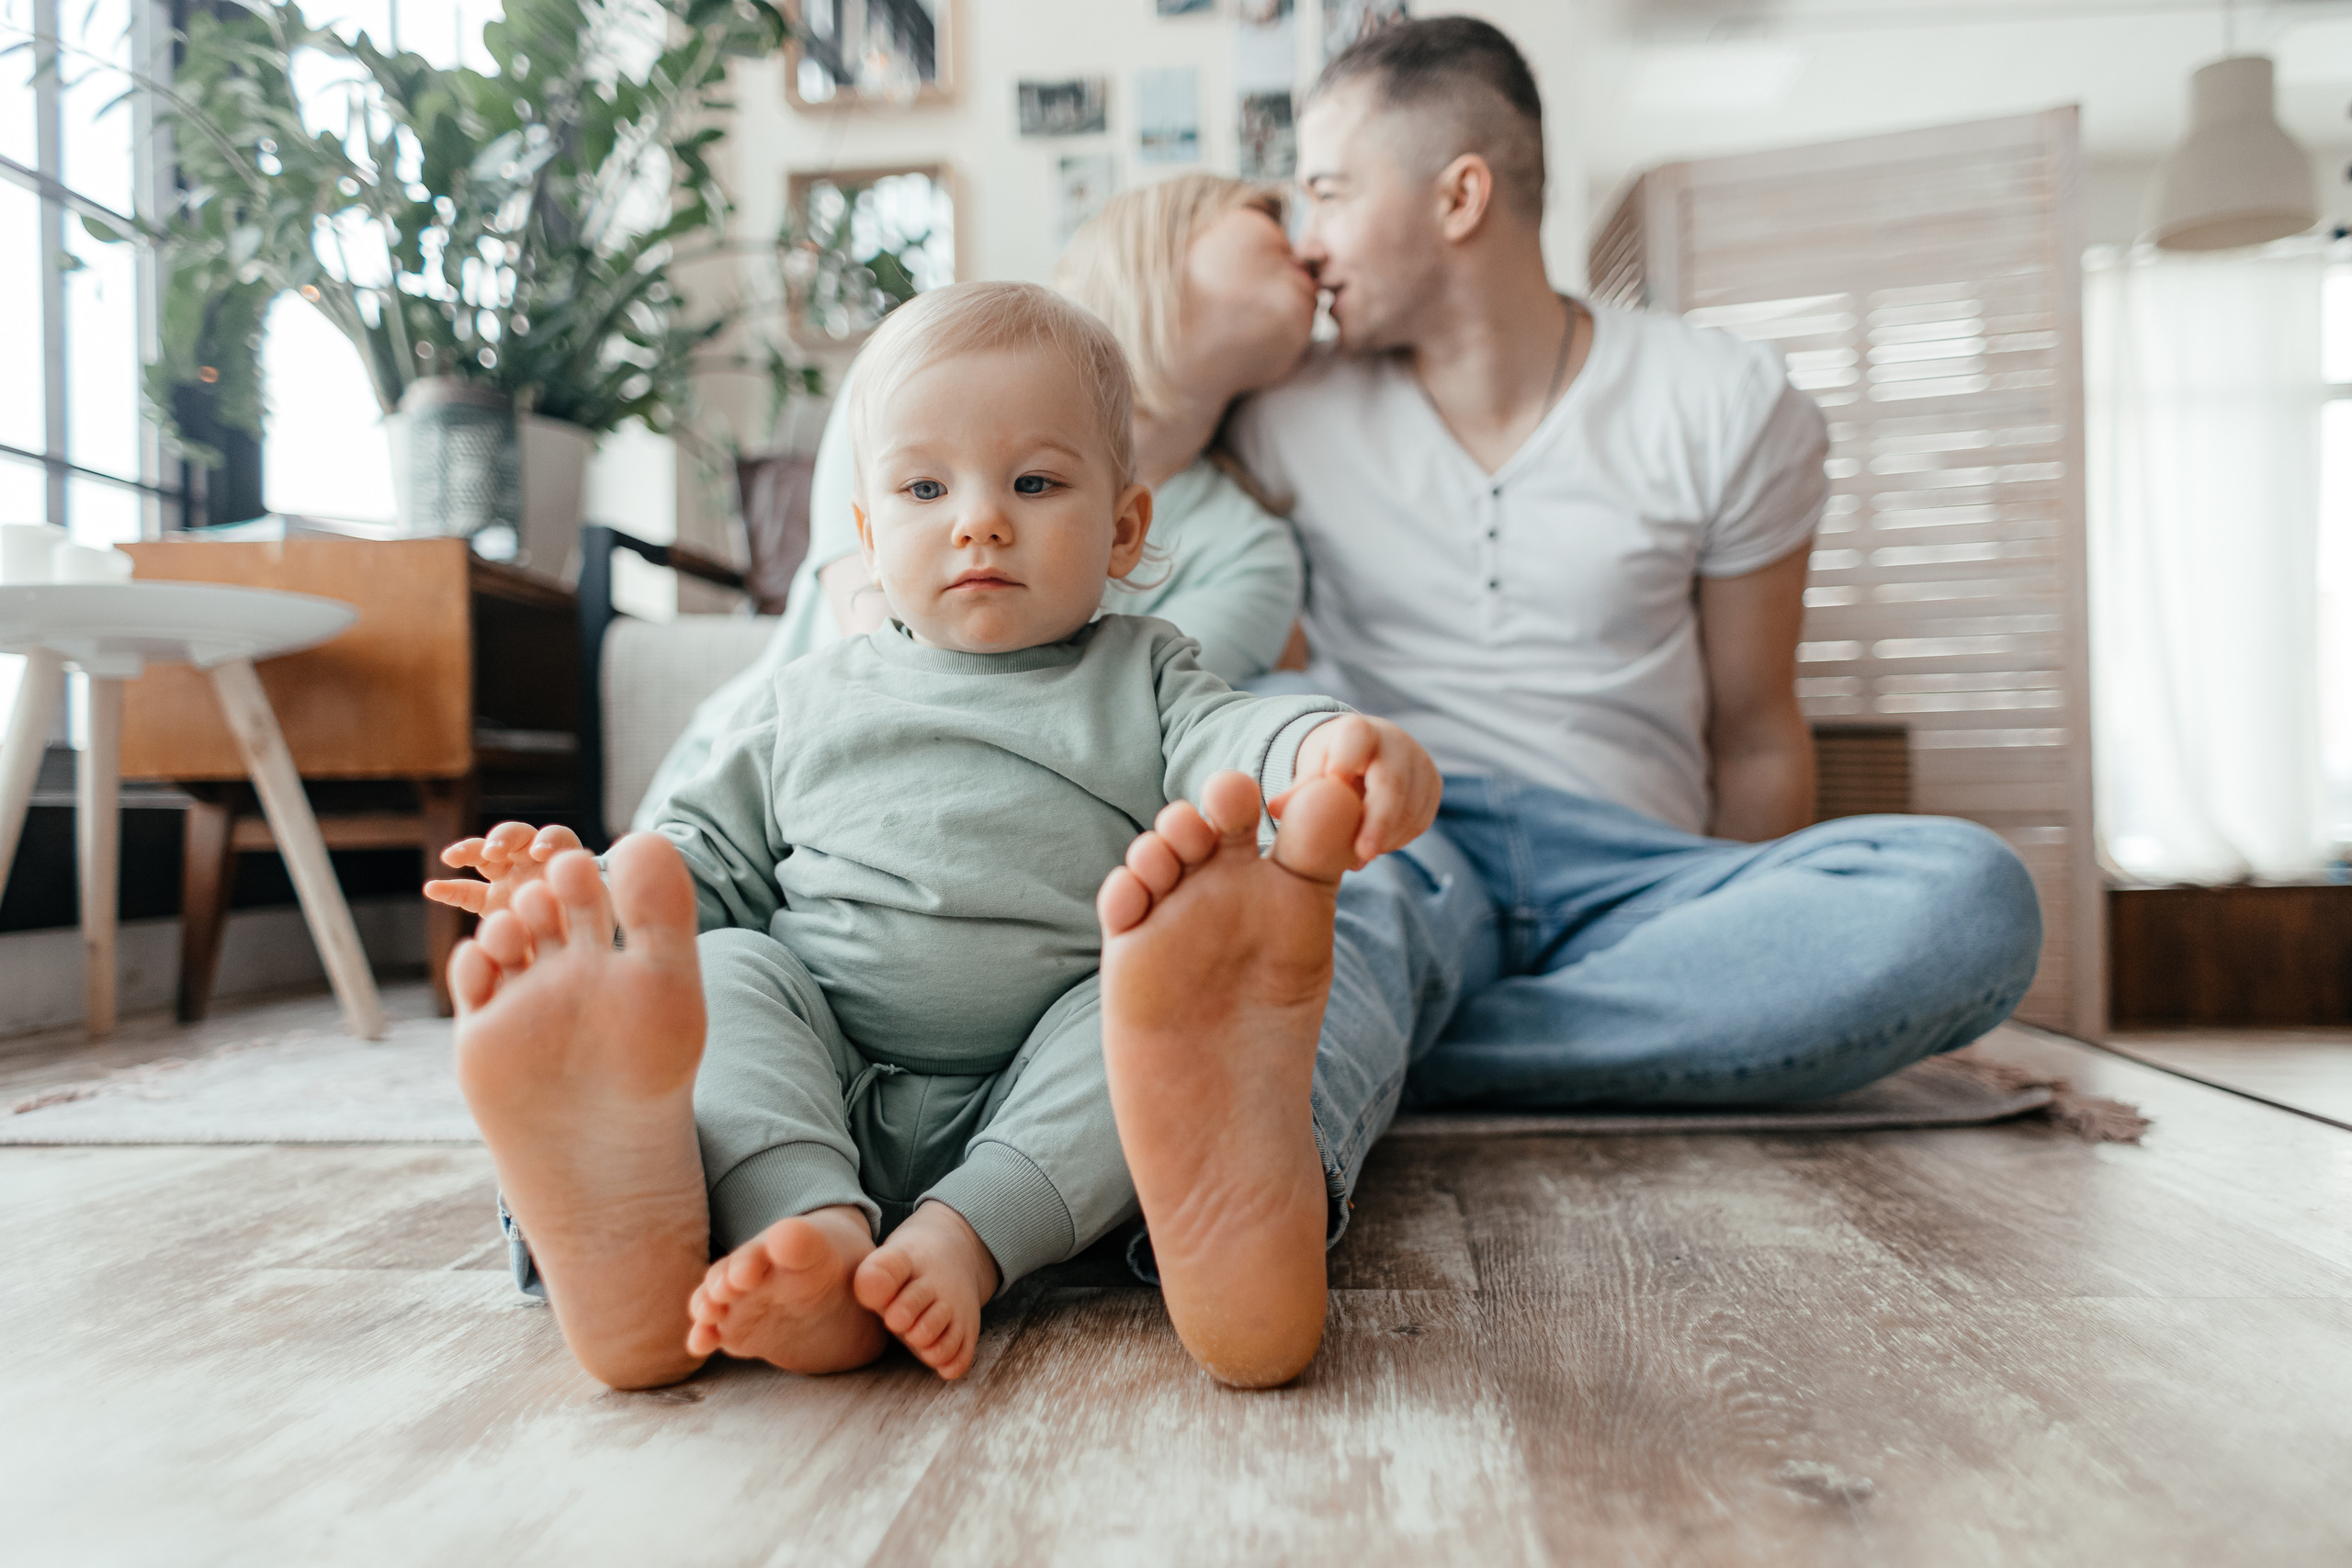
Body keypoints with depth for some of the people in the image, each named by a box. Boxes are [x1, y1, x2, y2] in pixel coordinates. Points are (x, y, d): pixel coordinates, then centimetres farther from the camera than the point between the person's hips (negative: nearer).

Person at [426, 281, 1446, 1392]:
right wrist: (592, 887, 2)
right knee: (726, 971, -21)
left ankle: (962, 1239, -37)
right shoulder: (815, 701, 20)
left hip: (1052, 1104, -2)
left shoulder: (1139, 680, 13)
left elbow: (1232, 735, -7)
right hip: (819, 1090, 2)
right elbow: (716, 859, 23)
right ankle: (811, 1231, -43)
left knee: (1172, 997, -25)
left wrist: (1332, 749, -32)